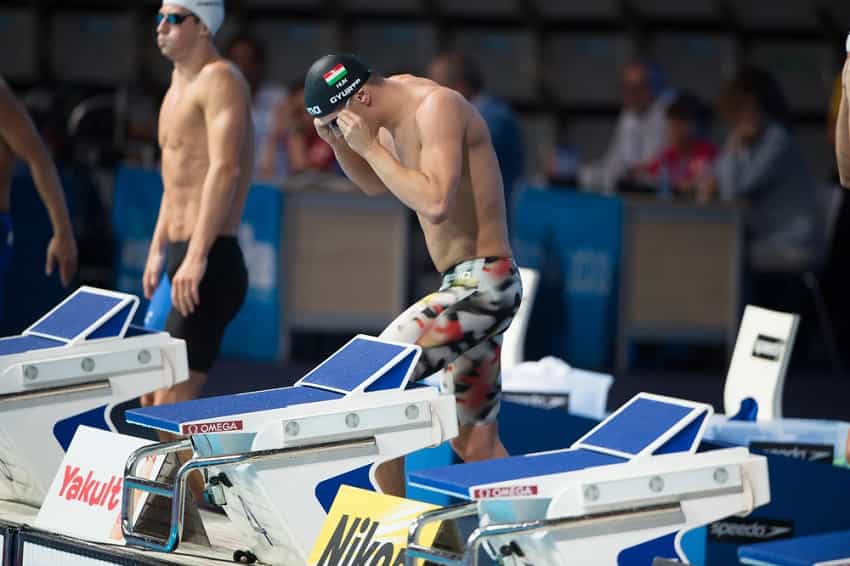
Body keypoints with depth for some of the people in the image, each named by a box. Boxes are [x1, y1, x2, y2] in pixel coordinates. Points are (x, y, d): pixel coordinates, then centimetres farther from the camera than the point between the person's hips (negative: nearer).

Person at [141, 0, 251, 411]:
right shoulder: (181, 80, 19)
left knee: (171, 402, -13)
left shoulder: (219, 79, -12)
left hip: (208, 265, -10)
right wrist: (158, 249, 22)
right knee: (152, 398, 12)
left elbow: (225, 169, -24)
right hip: (180, 255, 10)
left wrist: (196, 257, -30)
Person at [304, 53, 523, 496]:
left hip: (480, 283, -10)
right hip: (466, 283, 10)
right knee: (475, 444, 13)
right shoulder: (398, 117, 10)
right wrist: (336, 140, 8)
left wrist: (369, 146, -22)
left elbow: (434, 203, -28)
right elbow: (375, 185, 26)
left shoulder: (438, 106, -17)